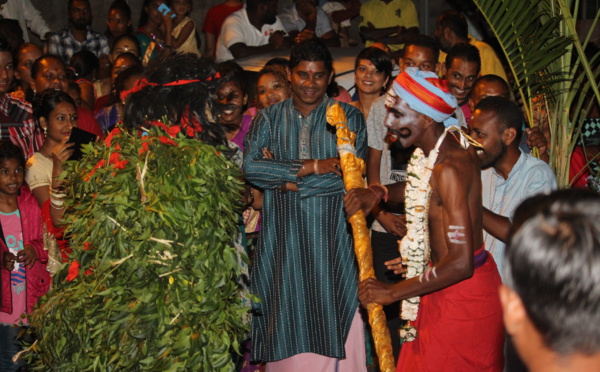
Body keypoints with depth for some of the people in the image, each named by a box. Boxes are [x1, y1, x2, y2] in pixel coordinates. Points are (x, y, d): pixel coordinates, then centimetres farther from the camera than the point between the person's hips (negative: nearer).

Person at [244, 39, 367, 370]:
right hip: (282, 235, 2)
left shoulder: (348, 117, 5)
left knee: (331, 319, -3)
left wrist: (291, 183, -9)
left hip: (330, 235, -1)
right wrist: (312, 167, -10)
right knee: (287, 325, 4)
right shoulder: (269, 118, 9)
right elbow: (249, 166, -7)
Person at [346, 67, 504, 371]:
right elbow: (422, 188, 25)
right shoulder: (448, 140, 1)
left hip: (462, 296, -9)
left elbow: (461, 263, -31)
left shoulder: (449, 168, -27)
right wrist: (376, 193, 7)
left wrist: (393, 292, -22)